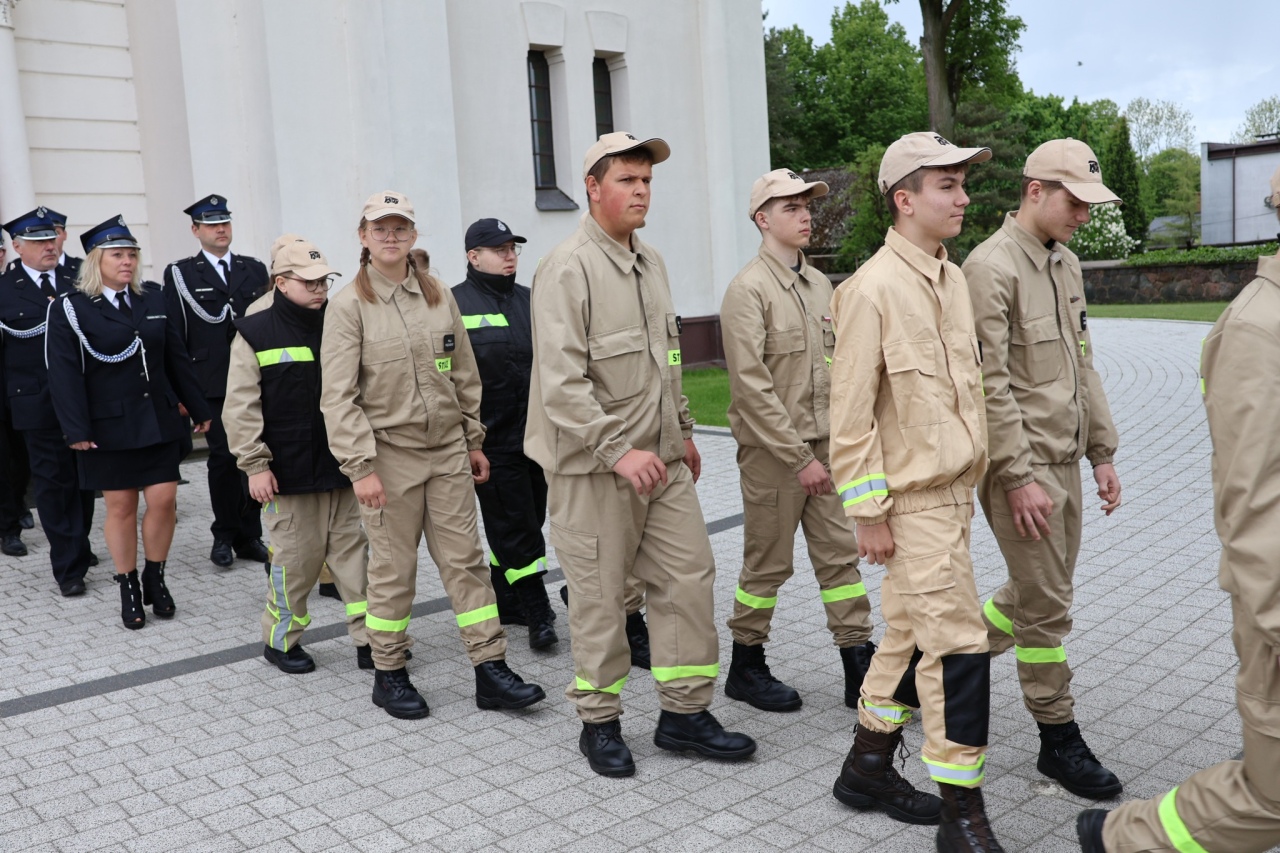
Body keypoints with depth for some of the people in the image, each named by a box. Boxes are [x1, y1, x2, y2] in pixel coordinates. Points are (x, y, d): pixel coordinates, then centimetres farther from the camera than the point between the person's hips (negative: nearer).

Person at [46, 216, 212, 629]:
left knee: (163, 500, 1)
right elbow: (64, 373, -9)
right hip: (109, 426, -3)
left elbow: (177, 358, 9)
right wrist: (76, 430, -15)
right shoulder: (70, 309, -5)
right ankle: (129, 590, 19)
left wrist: (199, 408, 9)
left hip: (159, 419, 3)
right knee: (121, 506, 5)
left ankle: (155, 579, 20)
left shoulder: (153, 297, 7)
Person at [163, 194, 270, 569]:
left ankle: (249, 535, 13)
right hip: (212, 383, -2)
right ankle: (224, 536, 14)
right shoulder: (180, 274, 5)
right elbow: (174, 336, 2)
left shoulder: (254, 269, 14)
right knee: (223, 457, 0)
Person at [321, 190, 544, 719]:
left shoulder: (438, 295, 7)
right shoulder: (348, 306, -6)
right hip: (390, 456, -4)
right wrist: (360, 466, -16)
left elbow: (464, 375, 13)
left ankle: (491, 669, 10)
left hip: (448, 451, 4)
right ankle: (389, 675, 22)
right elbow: (338, 396, -10)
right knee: (393, 569, 6)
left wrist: (474, 440, 12)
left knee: (466, 559, 5)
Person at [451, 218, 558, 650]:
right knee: (516, 528, -3)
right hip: (492, 441, -6)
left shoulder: (529, 301, 13)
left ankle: (502, 599, 28)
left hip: (537, 436, 6)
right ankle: (538, 613, 3)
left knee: (524, 524, 13)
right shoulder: (454, 305, -5)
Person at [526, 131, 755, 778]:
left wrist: (683, 429, 22)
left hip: (662, 459, 8)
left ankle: (685, 712, 21)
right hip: (592, 467, -7)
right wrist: (617, 452, -24)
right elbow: (560, 382, -21)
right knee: (599, 598, 3)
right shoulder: (567, 269, -14)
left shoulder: (650, 263, 13)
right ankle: (599, 723, 21)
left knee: (689, 575, 7)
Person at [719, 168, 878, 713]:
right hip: (772, 450, -7)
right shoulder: (748, 289, -13)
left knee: (840, 554, 8)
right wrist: (799, 458, -17)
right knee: (768, 563, 4)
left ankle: (860, 667, 16)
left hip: (824, 445, 7)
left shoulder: (818, 283, 11)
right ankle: (746, 668, 22)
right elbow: (752, 387, -18)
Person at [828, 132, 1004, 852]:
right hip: (913, 502, -8)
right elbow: (850, 415, -15)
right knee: (958, 645, -7)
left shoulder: (953, 279, 11)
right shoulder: (873, 290, -15)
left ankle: (869, 767, 33)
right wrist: (869, 514, -15)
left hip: (954, 491, 8)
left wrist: (973, 479, 18)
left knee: (912, 634, 16)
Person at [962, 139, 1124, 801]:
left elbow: (1082, 366, 17)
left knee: (1037, 592, 17)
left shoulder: (1066, 264, 13)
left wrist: (1101, 452, 14)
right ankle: (1059, 740, 14)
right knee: (1047, 605, 0)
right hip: (1021, 465, -9)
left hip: (1063, 459, 9)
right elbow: (989, 384, -19)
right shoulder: (992, 267, -15)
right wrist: (1019, 478, -19)